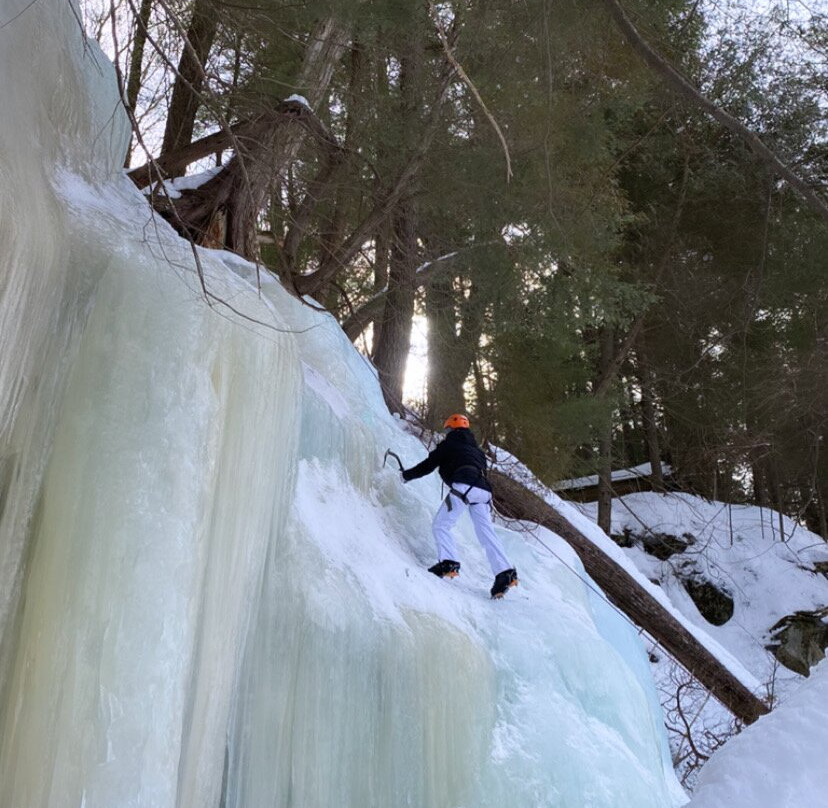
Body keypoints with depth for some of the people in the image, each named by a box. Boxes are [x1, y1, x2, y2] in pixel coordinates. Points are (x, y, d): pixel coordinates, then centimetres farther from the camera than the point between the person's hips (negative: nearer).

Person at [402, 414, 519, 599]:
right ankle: (505, 573, -6)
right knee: (487, 533, 4)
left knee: (440, 525, -1)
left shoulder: (448, 444, 15)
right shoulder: (476, 449, 33)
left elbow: (428, 465, 16)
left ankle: (448, 563, -18)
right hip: (483, 490, 7)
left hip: (463, 486, -6)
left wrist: (407, 474, 30)